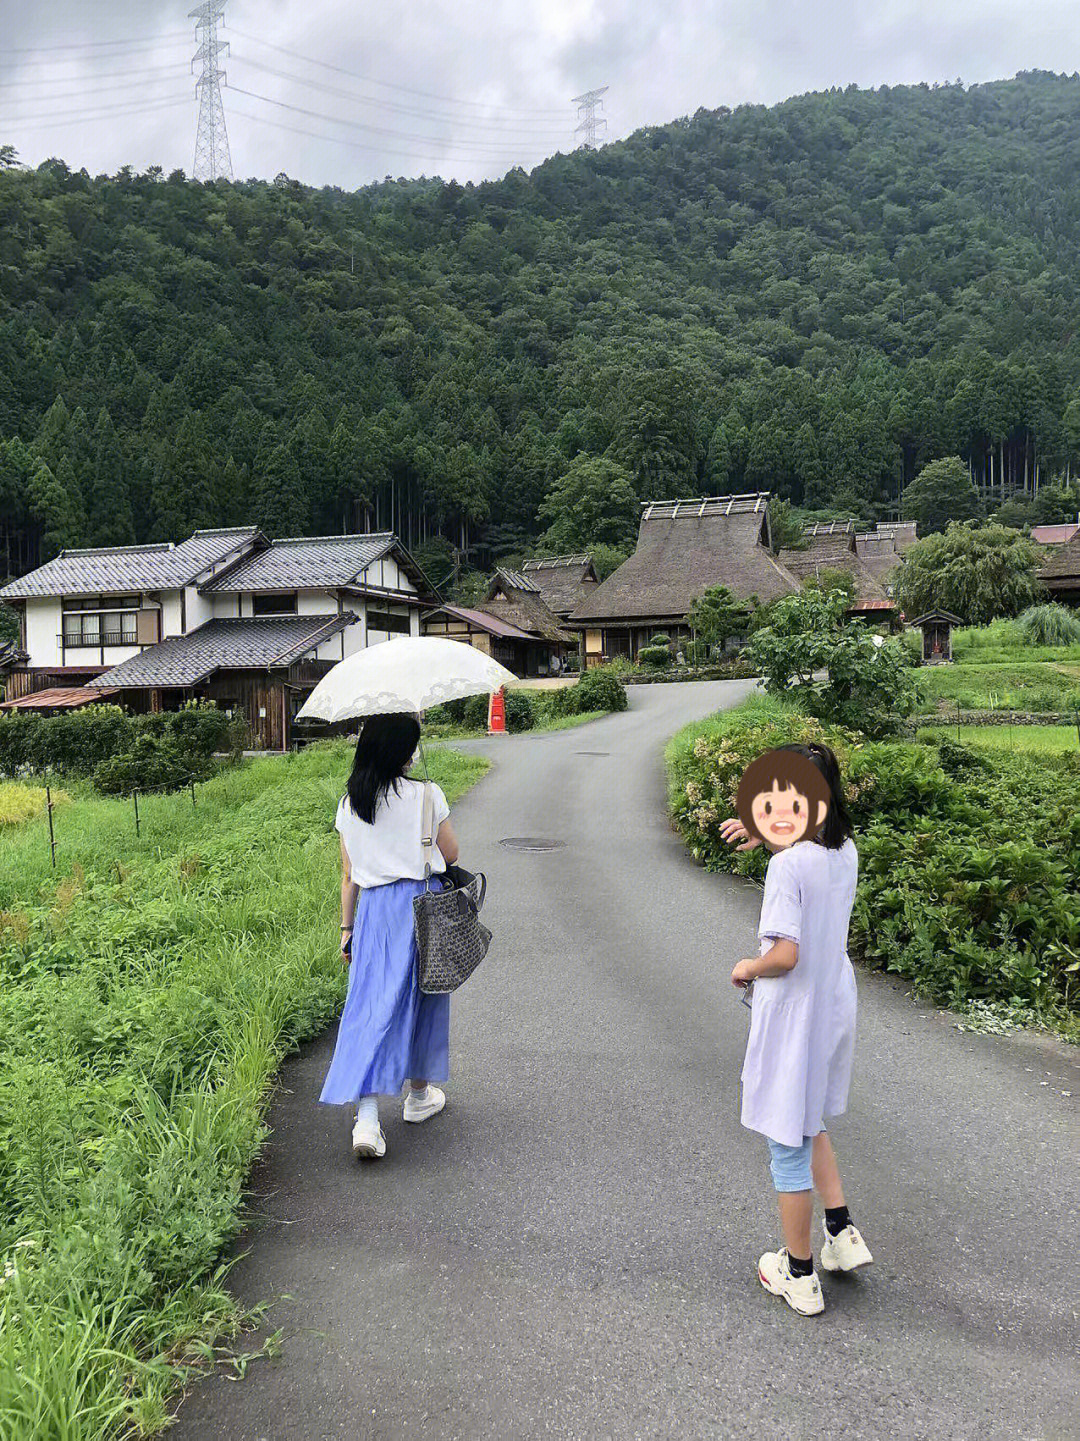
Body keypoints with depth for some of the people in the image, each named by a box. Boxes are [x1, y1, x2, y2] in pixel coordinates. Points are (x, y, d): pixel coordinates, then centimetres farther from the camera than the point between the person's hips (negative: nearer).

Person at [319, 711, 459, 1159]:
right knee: (420, 1000, 15)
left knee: (370, 1008, 2)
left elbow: (348, 875, 7)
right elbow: (451, 854, 0)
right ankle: (419, 1094, 31)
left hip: (372, 909, 3)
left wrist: (347, 929, 13)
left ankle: (366, 1119, -9)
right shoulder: (426, 796, -9)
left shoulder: (349, 805, 2)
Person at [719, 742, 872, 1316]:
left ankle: (799, 1277, 25)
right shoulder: (846, 851, -1)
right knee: (807, 1123, 30)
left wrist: (748, 967, -10)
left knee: (789, 1145, 10)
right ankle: (842, 1232, 32)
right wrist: (765, 837, 10)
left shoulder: (787, 865, -25)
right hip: (835, 1007, 8)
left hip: (793, 1017, -8)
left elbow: (785, 955, -29)